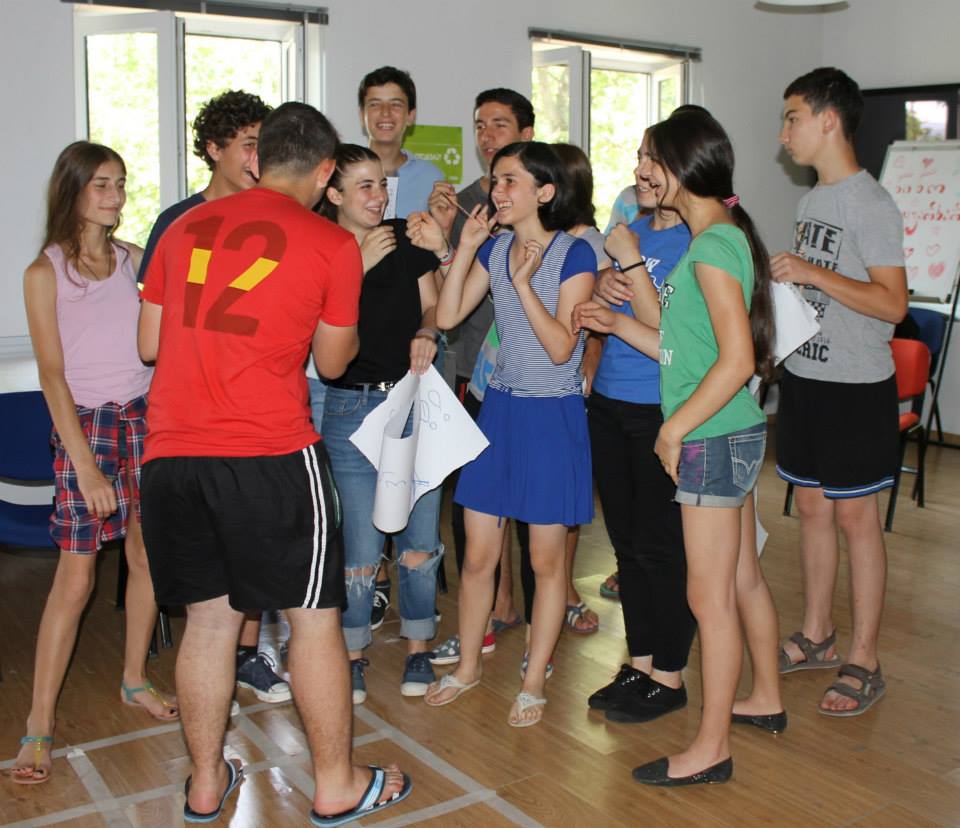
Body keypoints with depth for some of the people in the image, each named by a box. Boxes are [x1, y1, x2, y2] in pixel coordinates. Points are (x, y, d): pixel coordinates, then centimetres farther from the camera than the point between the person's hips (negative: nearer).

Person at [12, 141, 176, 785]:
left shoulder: (133, 258, 7)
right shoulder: (45, 274, -4)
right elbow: (53, 375, -9)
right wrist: (85, 465, -14)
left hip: (146, 416, 4)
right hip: (86, 423, -4)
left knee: (147, 557, 9)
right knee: (76, 576, -5)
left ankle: (135, 679, 28)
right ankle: (41, 722, 6)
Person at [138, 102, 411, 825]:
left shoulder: (186, 227, 12)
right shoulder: (332, 243, 1)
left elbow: (150, 343, 17)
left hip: (171, 453, 5)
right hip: (270, 454, -5)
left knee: (208, 618, 17)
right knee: (315, 617, 9)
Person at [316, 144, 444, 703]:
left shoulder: (408, 239, 5)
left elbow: (433, 304, 14)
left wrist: (426, 332, -7)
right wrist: (360, 264, -18)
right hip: (354, 407, -2)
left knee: (421, 538, 6)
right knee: (362, 547, -1)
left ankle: (418, 649, 25)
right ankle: (354, 656, 20)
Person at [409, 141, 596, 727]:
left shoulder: (574, 254, -11)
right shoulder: (495, 248, 6)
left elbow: (561, 348, -17)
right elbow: (448, 316, -2)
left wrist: (523, 282, -24)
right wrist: (458, 250, -8)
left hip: (552, 415, -5)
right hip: (500, 408, 5)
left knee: (546, 561, 6)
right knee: (478, 555, 10)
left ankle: (534, 681, 22)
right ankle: (468, 666, 29)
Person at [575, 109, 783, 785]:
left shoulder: (714, 245, -17)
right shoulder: (719, 237, 13)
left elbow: (737, 359, -24)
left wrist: (676, 426, -17)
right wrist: (620, 324, 11)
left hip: (713, 440, -10)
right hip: (731, 434, 10)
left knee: (709, 596, -1)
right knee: (743, 578, 21)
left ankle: (711, 748, 12)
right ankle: (765, 700, 37)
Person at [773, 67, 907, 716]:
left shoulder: (870, 204, -15)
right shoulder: (812, 201, 12)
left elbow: (892, 302, -22)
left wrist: (812, 272, -24)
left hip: (855, 387, -8)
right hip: (805, 377, 8)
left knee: (855, 518, 0)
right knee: (812, 507, 14)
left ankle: (864, 663, 12)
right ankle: (818, 636, 28)